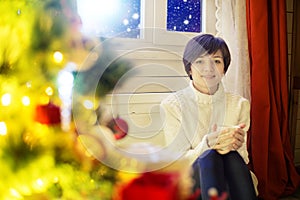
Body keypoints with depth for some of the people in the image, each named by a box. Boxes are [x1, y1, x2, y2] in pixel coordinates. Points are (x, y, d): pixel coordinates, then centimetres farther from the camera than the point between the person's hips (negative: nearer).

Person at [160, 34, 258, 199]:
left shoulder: (239, 104, 5)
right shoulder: (172, 105, -3)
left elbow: (242, 159, 4)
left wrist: (236, 146, -21)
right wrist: (207, 145, -27)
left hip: (232, 182, 3)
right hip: (189, 184, -2)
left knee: (231, 155, -31)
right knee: (209, 156, -33)